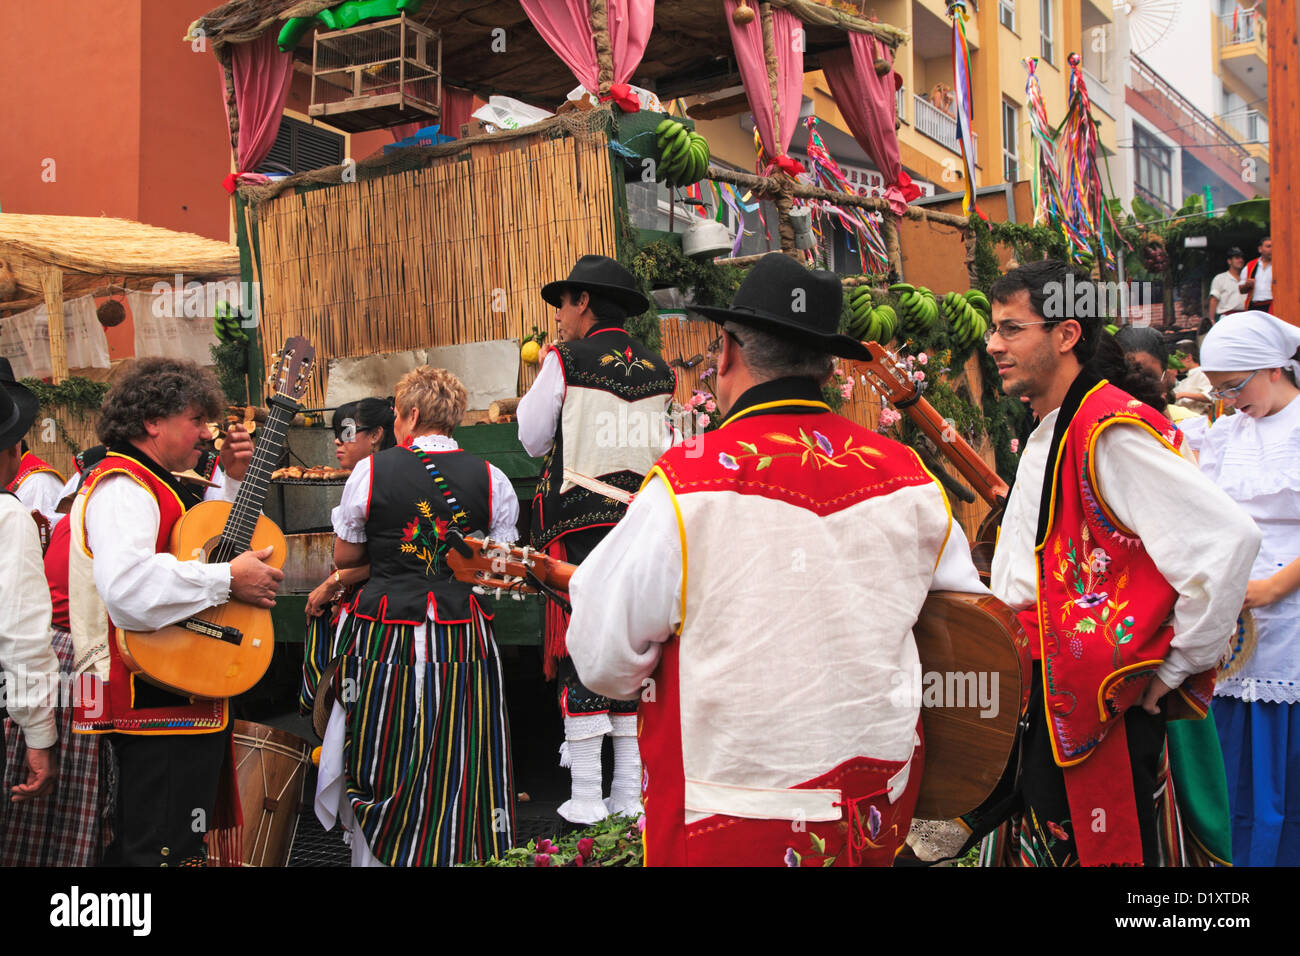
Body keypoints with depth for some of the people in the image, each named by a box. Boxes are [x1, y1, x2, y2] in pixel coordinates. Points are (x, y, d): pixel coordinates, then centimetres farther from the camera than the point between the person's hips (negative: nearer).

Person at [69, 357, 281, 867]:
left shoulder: (155, 484, 17)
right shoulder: (121, 487, -16)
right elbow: (127, 586, -35)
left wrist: (233, 479, 15)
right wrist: (228, 579, -26)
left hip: (184, 697, 11)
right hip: (158, 707, -11)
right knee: (166, 849, -6)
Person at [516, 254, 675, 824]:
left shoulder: (566, 362, -4)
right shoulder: (659, 371, 10)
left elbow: (533, 440, 3)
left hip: (580, 523, -4)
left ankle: (586, 798, 3)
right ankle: (631, 792, 11)